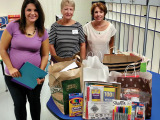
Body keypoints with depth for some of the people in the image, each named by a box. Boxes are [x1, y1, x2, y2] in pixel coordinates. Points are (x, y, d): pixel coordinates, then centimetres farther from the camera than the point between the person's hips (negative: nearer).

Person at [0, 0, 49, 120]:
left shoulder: (42, 32, -1)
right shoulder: (13, 26, -7)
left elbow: (45, 55, 3)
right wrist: (10, 68, -12)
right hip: (14, 76, -1)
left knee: (35, 101, 18)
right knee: (19, 103, 13)